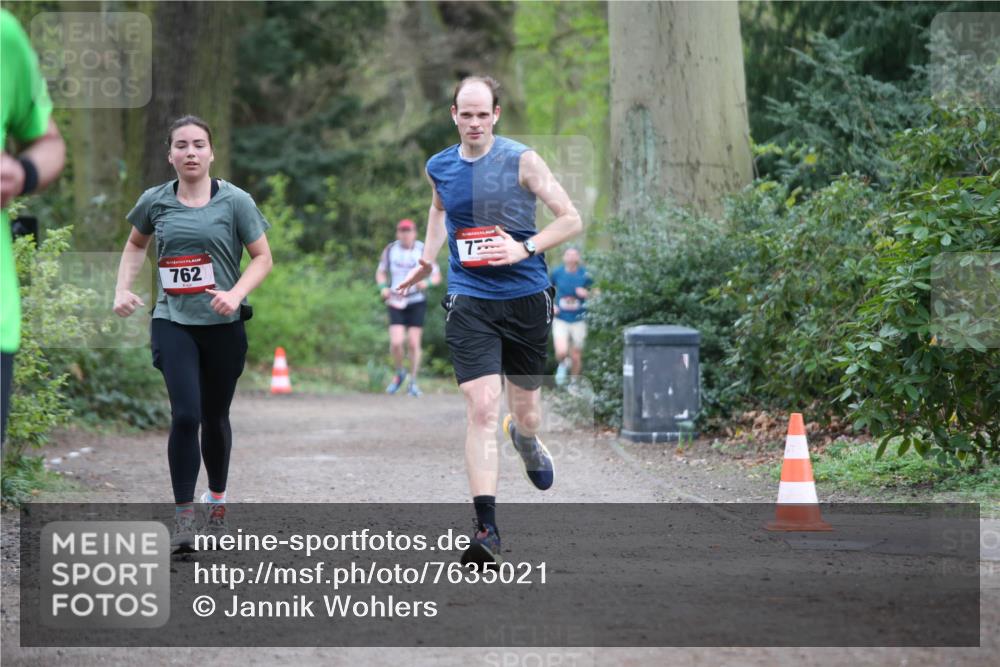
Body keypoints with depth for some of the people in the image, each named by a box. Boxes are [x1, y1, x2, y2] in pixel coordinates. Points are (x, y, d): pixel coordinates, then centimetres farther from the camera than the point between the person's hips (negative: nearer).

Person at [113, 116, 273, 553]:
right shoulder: (155, 201, 2)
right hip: (173, 323, 0)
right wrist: (123, 288, 5)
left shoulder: (235, 201, -4)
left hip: (223, 325, 0)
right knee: (185, 415, -16)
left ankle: (216, 500, 37)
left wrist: (236, 294, -17)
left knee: (214, 418, 12)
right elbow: (135, 245, 21)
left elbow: (263, 258, -1)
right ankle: (182, 518, -12)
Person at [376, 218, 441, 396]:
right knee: (396, 343, -12)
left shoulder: (423, 251, -4)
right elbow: (380, 272, 12)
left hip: (417, 302, -1)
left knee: (414, 343, -2)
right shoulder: (390, 250, 0)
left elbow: (437, 276, 1)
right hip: (396, 303, 1)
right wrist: (383, 287, -8)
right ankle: (399, 373, 16)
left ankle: (413, 382, 14)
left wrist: (426, 283, -20)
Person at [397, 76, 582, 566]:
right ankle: (486, 528, -18)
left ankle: (525, 440, 54)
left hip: (526, 298, -1)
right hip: (470, 301, 1)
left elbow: (571, 219, -5)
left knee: (525, 411, 13)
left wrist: (524, 249, -17)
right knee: (481, 409, -15)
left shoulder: (521, 160, -7)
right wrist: (427, 259, 18)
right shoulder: (438, 167, 4)